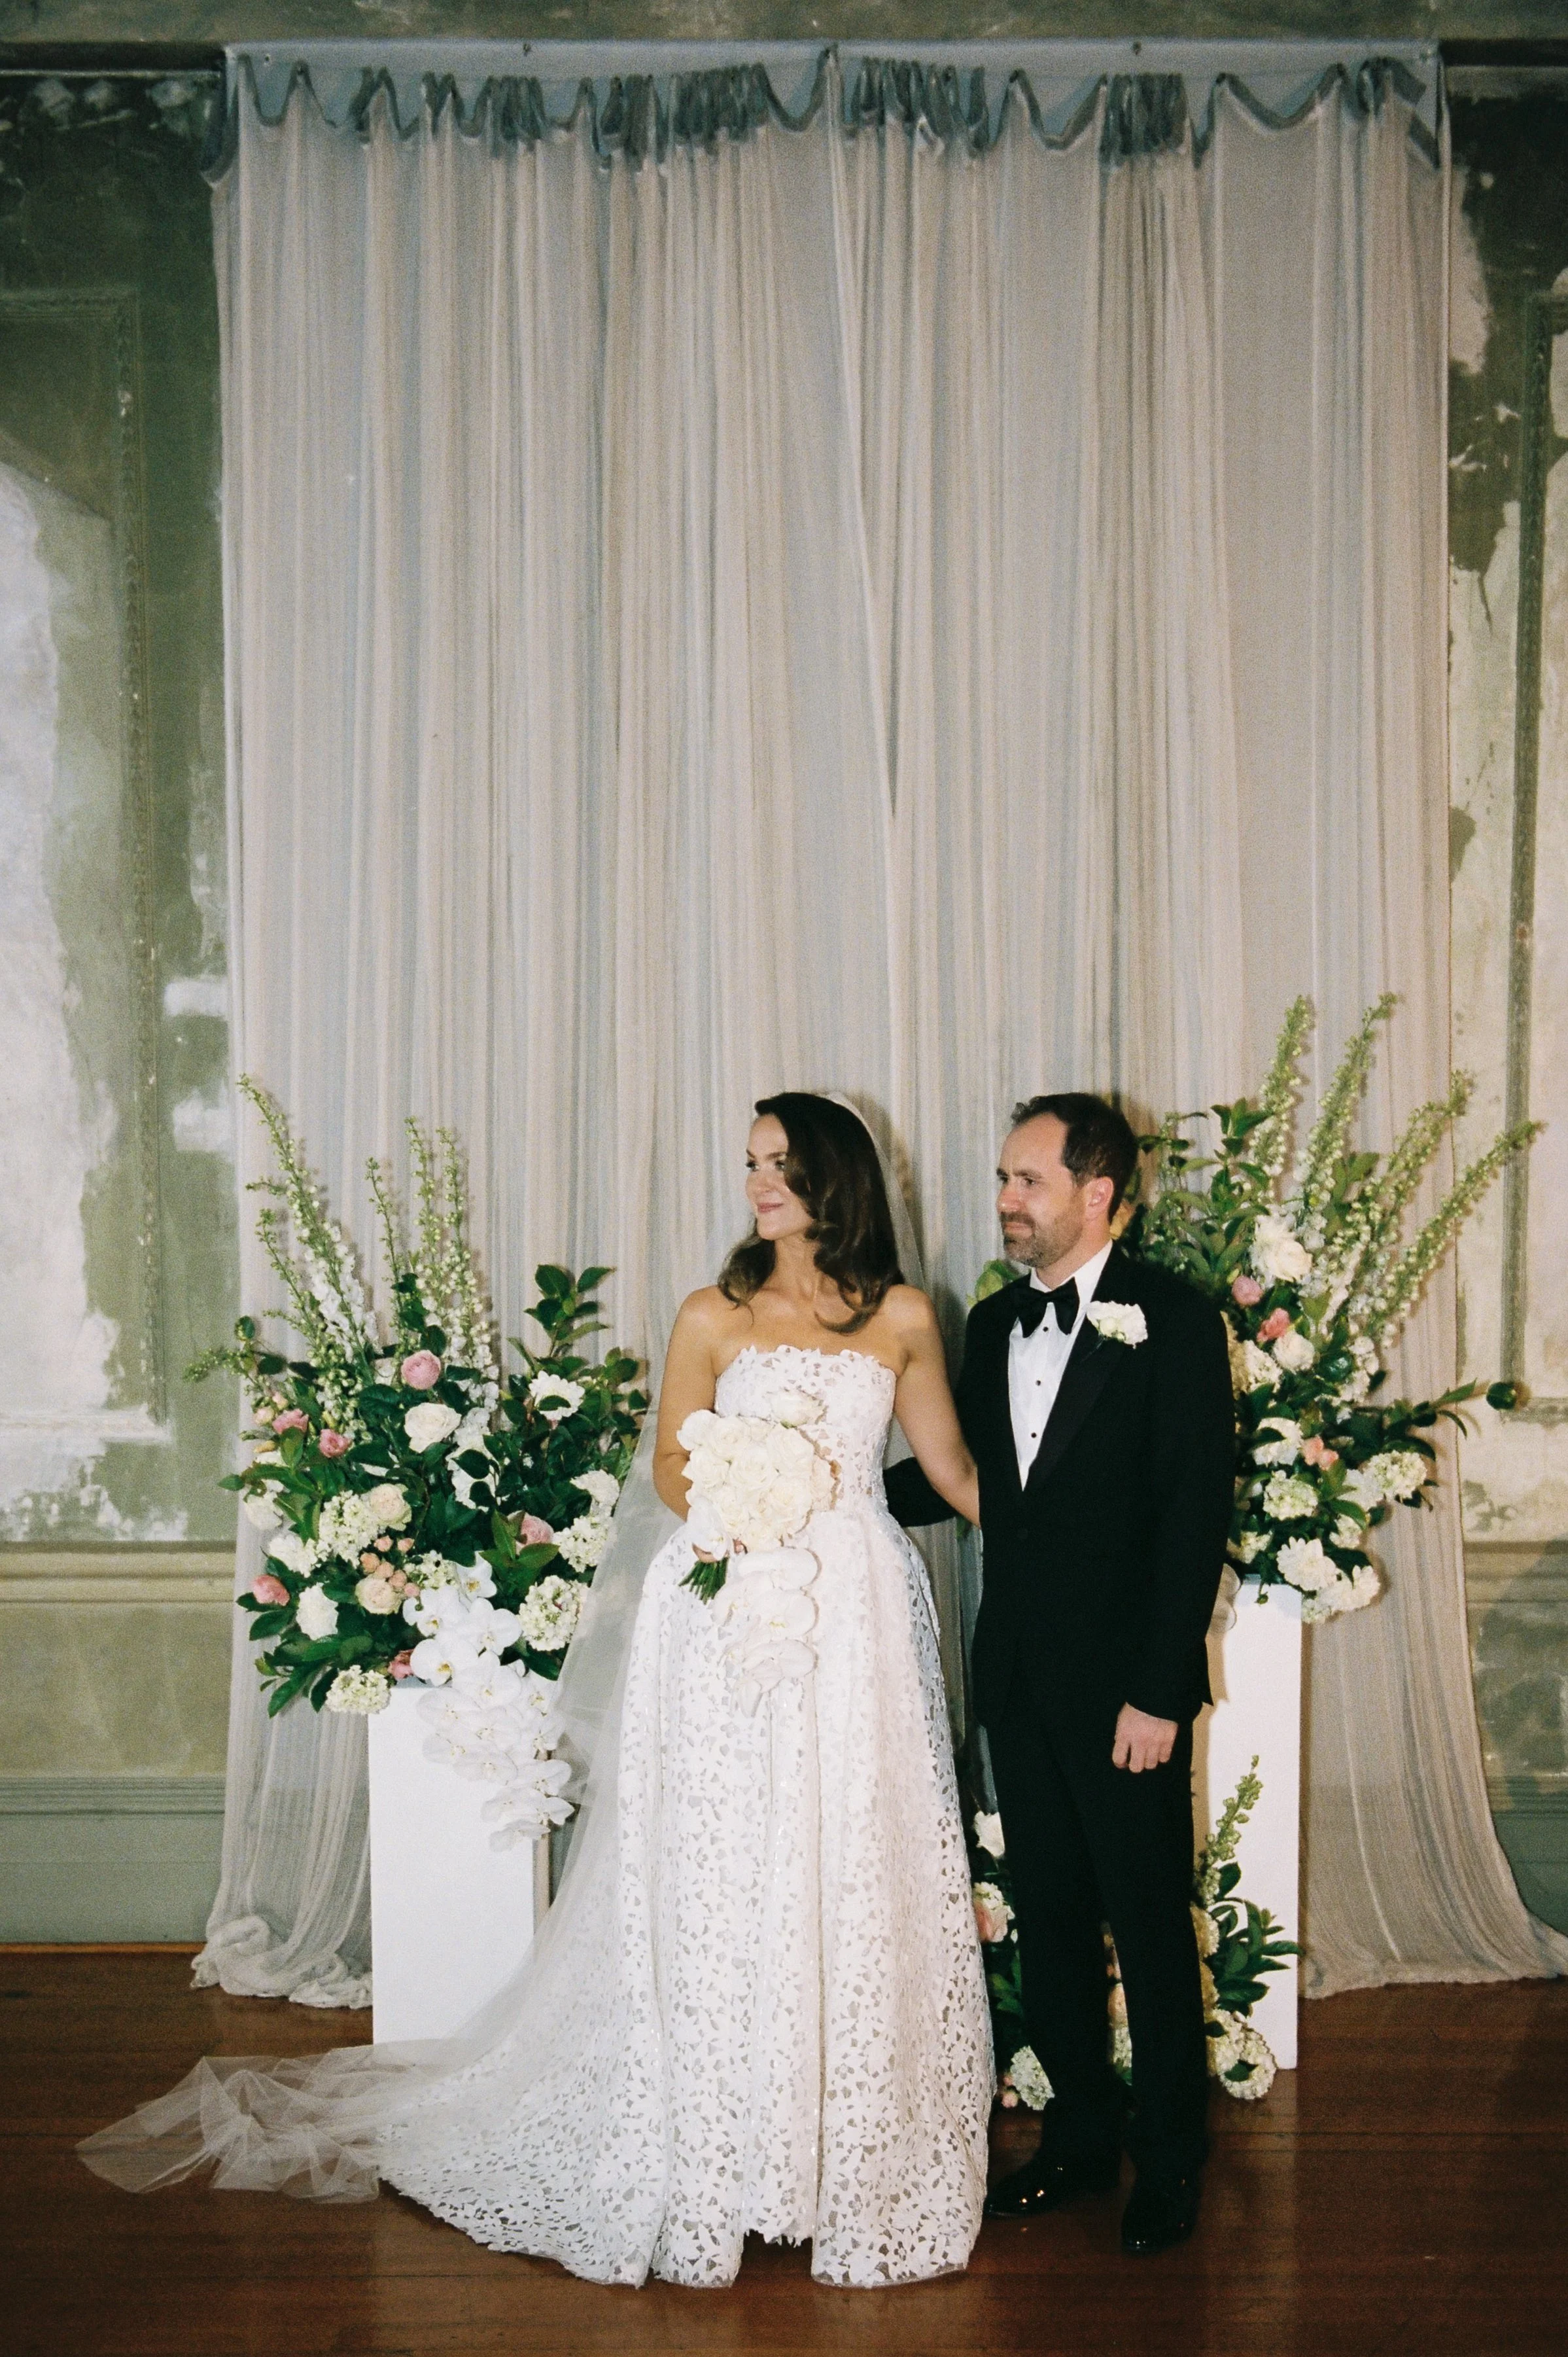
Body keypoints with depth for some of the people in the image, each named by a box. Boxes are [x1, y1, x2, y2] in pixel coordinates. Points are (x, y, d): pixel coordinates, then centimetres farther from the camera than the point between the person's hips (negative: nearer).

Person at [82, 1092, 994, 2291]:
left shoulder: (904, 1319, 6)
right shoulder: (713, 1317, 4)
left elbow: (951, 1464, 13)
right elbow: (672, 1460, 6)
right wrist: (717, 1522, -14)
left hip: (860, 1614, 1)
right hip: (734, 1610, -1)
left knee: (861, 1879, 3)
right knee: (723, 1886, 1)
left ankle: (863, 2154, 16)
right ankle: (716, 2163, 12)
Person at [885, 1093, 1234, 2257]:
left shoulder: (1174, 1322, -11)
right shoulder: (993, 1322, 9)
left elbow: (1197, 1516, -14)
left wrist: (1158, 1692, -17)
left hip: (1124, 1683, -6)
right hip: (1018, 1676, 6)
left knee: (1150, 1920, 6)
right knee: (1050, 1912, 14)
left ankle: (1171, 2159, 22)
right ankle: (1082, 2132, 30)